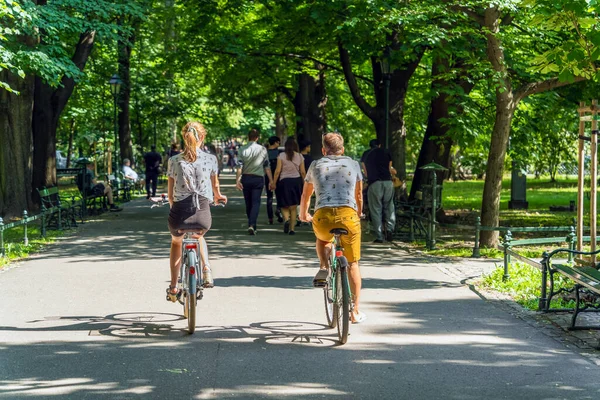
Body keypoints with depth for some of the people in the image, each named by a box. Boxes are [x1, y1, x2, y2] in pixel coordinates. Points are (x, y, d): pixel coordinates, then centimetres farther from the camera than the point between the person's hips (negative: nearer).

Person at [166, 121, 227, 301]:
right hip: (203, 213, 0)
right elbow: (215, 184, 17)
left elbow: (170, 191, 6)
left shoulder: (174, 160, 0)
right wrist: (218, 197, 40)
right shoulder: (210, 159, 1)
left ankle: (173, 287, 31)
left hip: (179, 212, 0)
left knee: (176, 242, 33)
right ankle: (206, 268, 15)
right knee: (199, 236, 38)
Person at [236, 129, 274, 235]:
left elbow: (239, 166, -7)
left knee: (248, 203, 13)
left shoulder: (242, 149, -2)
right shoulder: (262, 149, -2)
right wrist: (271, 180, 5)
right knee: (256, 203, -3)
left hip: (246, 178, 1)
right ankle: (252, 225, -20)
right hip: (258, 178, -1)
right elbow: (267, 166, 0)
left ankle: (251, 225, 22)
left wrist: (237, 180, -7)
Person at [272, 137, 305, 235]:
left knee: (284, 205, 9)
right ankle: (292, 228, 5)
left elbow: (278, 171, -5)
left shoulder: (281, 156, -4)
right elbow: (303, 172, 3)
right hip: (297, 181, 2)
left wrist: (274, 183, 2)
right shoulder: (300, 156, 2)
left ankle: (286, 219, -20)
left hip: (284, 181, -2)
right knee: (293, 207, 8)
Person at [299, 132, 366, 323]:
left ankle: (323, 268, 10)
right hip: (348, 215, 0)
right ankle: (356, 311, 15)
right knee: (353, 264, 16)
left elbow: (305, 195, 31)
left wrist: (303, 214, 50)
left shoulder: (316, 165, 19)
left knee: (323, 238, 37)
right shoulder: (353, 164, 19)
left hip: (322, 216, 0)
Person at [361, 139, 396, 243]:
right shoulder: (386, 153, 15)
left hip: (374, 183, -1)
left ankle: (379, 237, -1)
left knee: (376, 210, 2)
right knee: (389, 207, 13)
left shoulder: (365, 155, 17)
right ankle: (389, 229, -6)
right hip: (388, 182, 1)